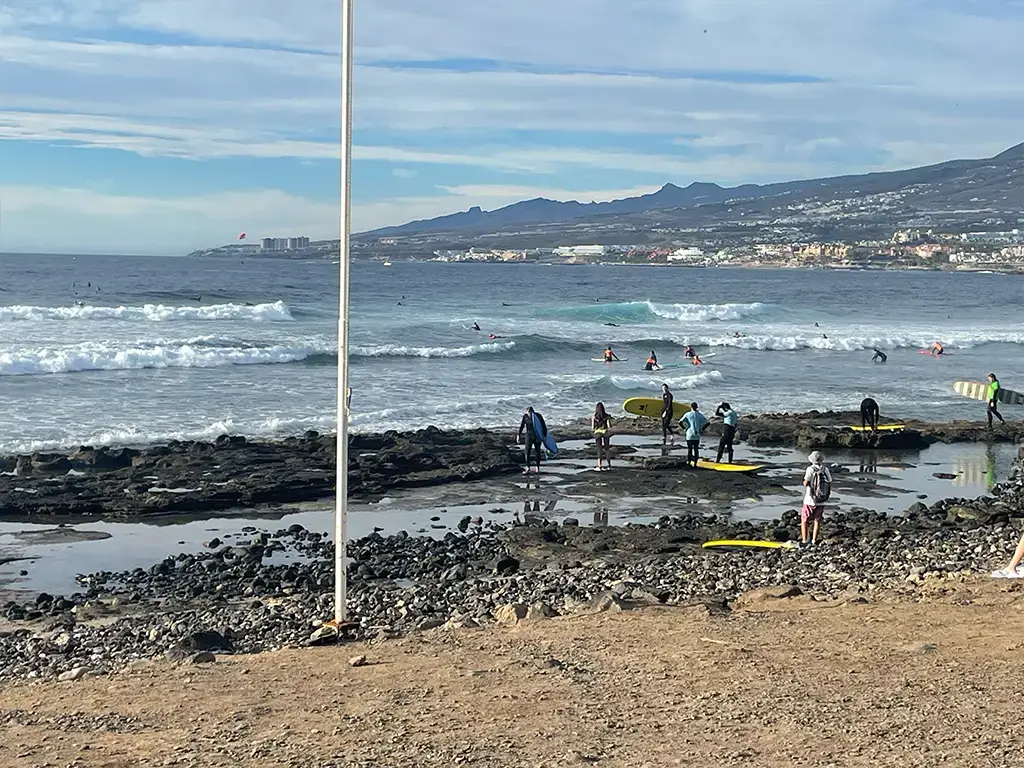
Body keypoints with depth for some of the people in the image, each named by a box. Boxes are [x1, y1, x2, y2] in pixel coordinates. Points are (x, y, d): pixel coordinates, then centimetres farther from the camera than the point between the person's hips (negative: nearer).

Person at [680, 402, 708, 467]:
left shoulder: (688, 415, -1)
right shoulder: (700, 415, 3)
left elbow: (680, 422, -6)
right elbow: (707, 422, 3)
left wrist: (685, 428, 6)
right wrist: (702, 429, 10)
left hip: (689, 434, -1)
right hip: (697, 435, 1)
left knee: (689, 449, 5)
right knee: (696, 449, 8)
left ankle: (688, 461, -3)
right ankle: (695, 463, 6)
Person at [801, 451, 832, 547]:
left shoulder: (810, 469, -16)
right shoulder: (825, 470, -3)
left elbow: (805, 484, -19)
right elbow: (830, 483, 2)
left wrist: (805, 481, 1)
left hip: (810, 501, -4)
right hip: (821, 501, 4)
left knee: (804, 521, 10)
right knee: (816, 521, 17)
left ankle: (804, 541, 6)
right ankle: (813, 542, 16)